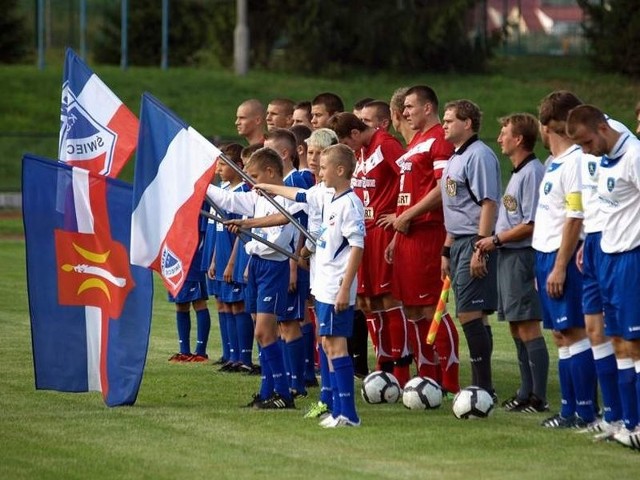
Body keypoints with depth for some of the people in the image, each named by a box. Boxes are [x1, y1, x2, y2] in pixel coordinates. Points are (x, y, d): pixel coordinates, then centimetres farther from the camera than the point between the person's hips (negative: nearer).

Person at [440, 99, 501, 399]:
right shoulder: (455, 158, 19)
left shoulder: (479, 155, -12)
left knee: (470, 314, -12)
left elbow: (488, 203, -19)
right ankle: (481, 386, 13)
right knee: (473, 316, 10)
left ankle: (484, 388, -10)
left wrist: (480, 249, -23)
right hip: (459, 243, 10)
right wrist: (447, 251, 24)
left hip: (475, 243, -10)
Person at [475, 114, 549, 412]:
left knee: (528, 327, -8)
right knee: (516, 328, 13)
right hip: (508, 257, 10)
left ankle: (538, 398, -7)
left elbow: (531, 224, -20)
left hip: (523, 256, -10)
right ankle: (526, 393, 18)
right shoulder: (517, 173, 16)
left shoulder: (532, 173, -15)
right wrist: (494, 241, 11)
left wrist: (496, 240, -12)